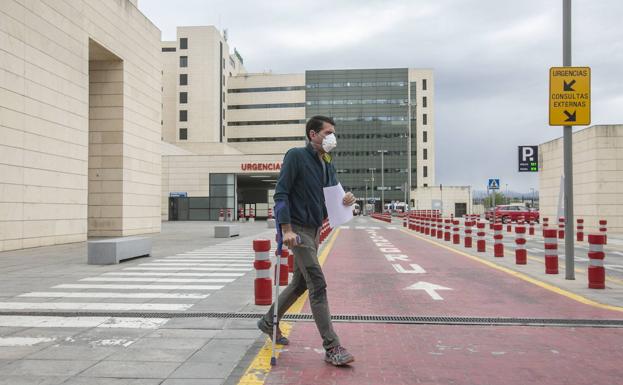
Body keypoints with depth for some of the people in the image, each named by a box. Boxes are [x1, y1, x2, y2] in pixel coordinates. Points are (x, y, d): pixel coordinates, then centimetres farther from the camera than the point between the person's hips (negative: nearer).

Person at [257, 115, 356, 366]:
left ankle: (268, 321, 37)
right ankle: (332, 348, -7)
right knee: (318, 285, -12)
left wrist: (345, 199, -9)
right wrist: (286, 229, -23)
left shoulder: (328, 164, 12)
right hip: (298, 229, -9)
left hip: (314, 230, 9)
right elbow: (281, 194, -15)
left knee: (300, 283, 18)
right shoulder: (296, 156, -11)